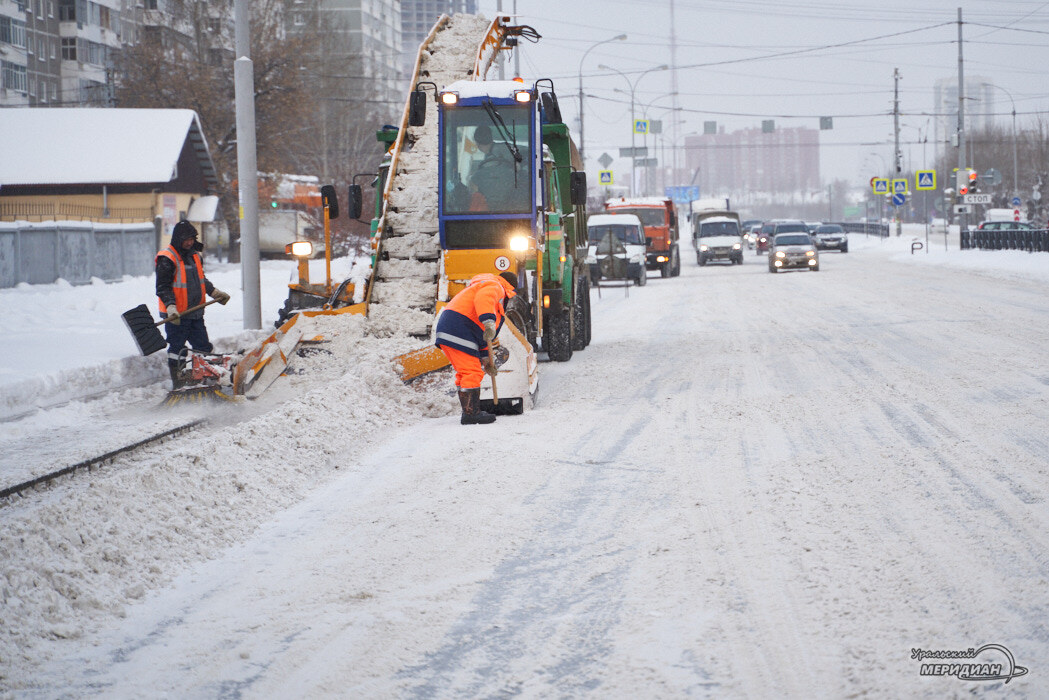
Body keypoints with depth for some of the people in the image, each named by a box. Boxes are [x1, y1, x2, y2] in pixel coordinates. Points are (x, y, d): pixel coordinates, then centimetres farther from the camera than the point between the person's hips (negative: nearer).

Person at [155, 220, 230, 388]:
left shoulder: (194, 255, 12)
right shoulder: (166, 259, -13)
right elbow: (163, 287, -17)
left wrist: (214, 292, 21)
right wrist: (171, 307, -28)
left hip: (195, 313, 8)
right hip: (176, 315, -8)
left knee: (204, 347, 10)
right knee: (176, 348, -1)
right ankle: (177, 384, 6)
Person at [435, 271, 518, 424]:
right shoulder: (494, 287, 2)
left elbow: (480, 332, 36)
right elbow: (484, 299, -25)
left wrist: (486, 358, 32)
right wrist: (489, 322, -38)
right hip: (457, 331, -11)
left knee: (465, 373, 16)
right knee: (472, 373, -10)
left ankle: (469, 412, 21)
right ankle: (471, 414, -10)